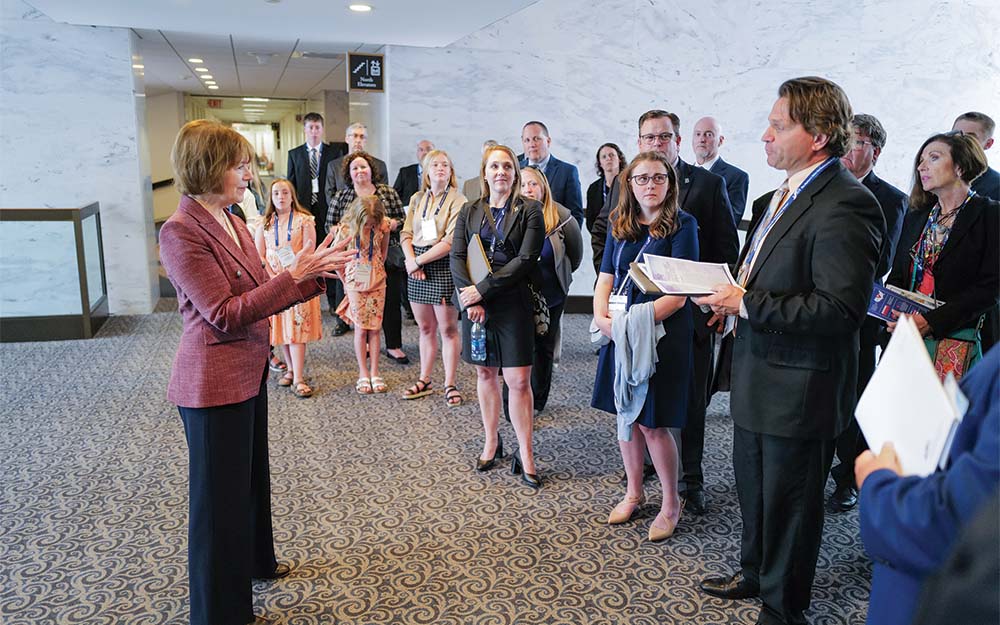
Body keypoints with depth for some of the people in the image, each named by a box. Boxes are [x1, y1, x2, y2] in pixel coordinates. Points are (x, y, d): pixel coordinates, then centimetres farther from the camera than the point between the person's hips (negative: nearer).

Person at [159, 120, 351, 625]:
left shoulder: (230, 222, 9)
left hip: (248, 371, 9)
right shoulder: (181, 232, -19)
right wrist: (293, 275, -24)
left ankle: (253, 559, 48)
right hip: (213, 383, -9)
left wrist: (312, 273, -3)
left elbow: (261, 294, 9)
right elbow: (225, 313, -23)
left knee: (251, 476, 25)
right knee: (220, 493, 7)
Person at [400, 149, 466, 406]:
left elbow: (451, 241, -15)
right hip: (417, 268, 5)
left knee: (448, 329, 1)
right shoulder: (417, 199, 13)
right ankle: (424, 380, 23)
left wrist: (419, 260, -13)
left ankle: (450, 384, 11)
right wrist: (410, 260, -10)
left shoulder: (458, 200, -6)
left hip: (443, 267, -5)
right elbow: (406, 234, 8)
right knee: (425, 327, 13)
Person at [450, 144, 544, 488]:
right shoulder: (469, 211, 10)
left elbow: (525, 260, -10)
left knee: (519, 380, -5)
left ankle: (525, 455, 6)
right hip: (475, 302, 3)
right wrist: (470, 300, -11)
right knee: (485, 373, 12)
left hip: (512, 304, -3)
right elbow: (456, 257, 3)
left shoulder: (529, 210, 0)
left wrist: (483, 289, -14)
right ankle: (491, 443, 26)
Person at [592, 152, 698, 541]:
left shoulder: (681, 225, -6)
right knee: (626, 415, 14)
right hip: (620, 334, 6)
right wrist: (602, 317, -9)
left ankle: (671, 504, 19)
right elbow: (606, 279, 9)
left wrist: (641, 320, -21)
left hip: (663, 333, -5)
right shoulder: (620, 225, 10)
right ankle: (633, 494, 32)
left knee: (652, 423, -2)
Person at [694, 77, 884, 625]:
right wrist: (732, 296, 2)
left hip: (798, 388, -9)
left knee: (789, 502, 10)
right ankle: (755, 574, 47)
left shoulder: (844, 205, -22)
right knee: (753, 487, 25)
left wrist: (747, 304, -25)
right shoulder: (779, 196, 9)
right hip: (758, 375, 9)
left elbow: (840, 308, -29)